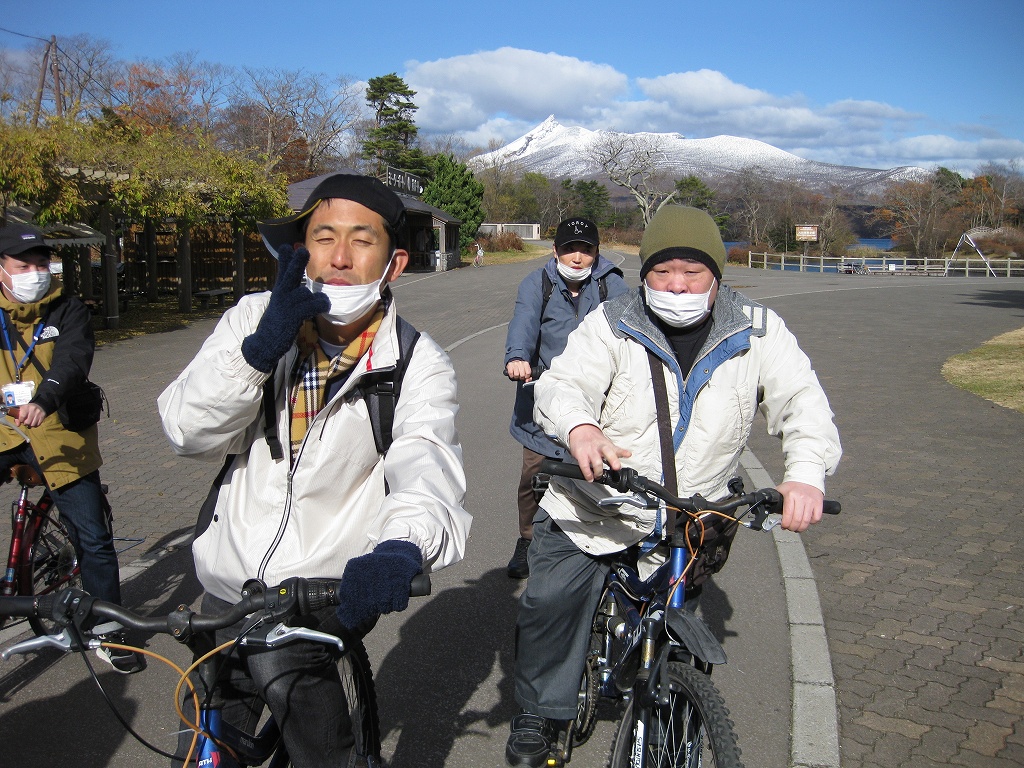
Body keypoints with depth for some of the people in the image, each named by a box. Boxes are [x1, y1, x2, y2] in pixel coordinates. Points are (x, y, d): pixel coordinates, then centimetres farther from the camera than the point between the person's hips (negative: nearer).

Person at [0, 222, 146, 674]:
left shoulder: (68, 311, 1)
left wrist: (45, 401, -35)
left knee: (94, 540, 2)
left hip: (58, 437, -1)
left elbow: (72, 359, -17)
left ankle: (108, 633, 18)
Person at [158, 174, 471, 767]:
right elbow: (190, 434, -10)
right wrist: (262, 346, -26)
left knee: (278, 660, -30)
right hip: (227, 581, 4)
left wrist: (404, 544, -53)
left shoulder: (418, 364, -12)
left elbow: (425, 463, -31)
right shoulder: (256, 318, -3)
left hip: (330, 590, -3)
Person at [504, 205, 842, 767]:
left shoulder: (756, 332, -8)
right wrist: (579, 427, -47)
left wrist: (806, 473, -36)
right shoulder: (611, 326, -11)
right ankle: (539, 715, 16)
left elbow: (802, 400, -16)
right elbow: (562, 385, -22)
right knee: (550, 602, -11)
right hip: (592, 510, -1)